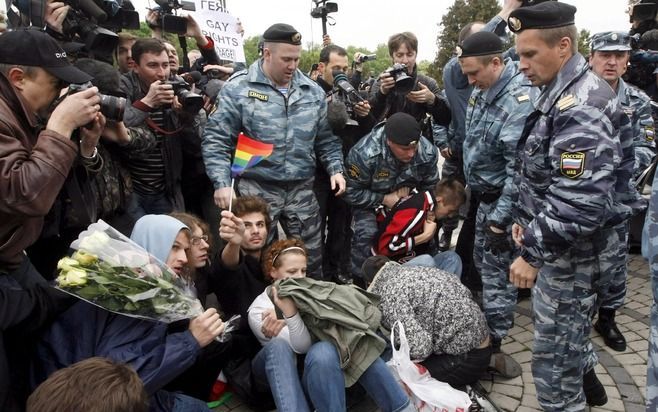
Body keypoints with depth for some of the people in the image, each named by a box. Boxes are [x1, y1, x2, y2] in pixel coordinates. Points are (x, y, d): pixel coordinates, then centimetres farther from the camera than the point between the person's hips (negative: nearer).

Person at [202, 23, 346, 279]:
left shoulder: (312, 91, 7)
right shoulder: (238, 89, -6)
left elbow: (326, 138, 15)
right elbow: (216, 140, -7)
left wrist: (335, 168, 1)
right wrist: (222, 183, -16)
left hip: (302, 190, 4)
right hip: (257, 189, -3)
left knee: (311, 258, 12)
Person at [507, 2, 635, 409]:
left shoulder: (581, 107, -26)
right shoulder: (563, 93, 8)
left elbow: (578, 202, -32)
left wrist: (533, 252, -25)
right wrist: (525, 218, 12)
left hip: (571, 250, -10)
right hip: (562, 241, 10)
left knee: (554, 348, 4)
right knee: (571, 327, 28)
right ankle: (585, 379, 50)